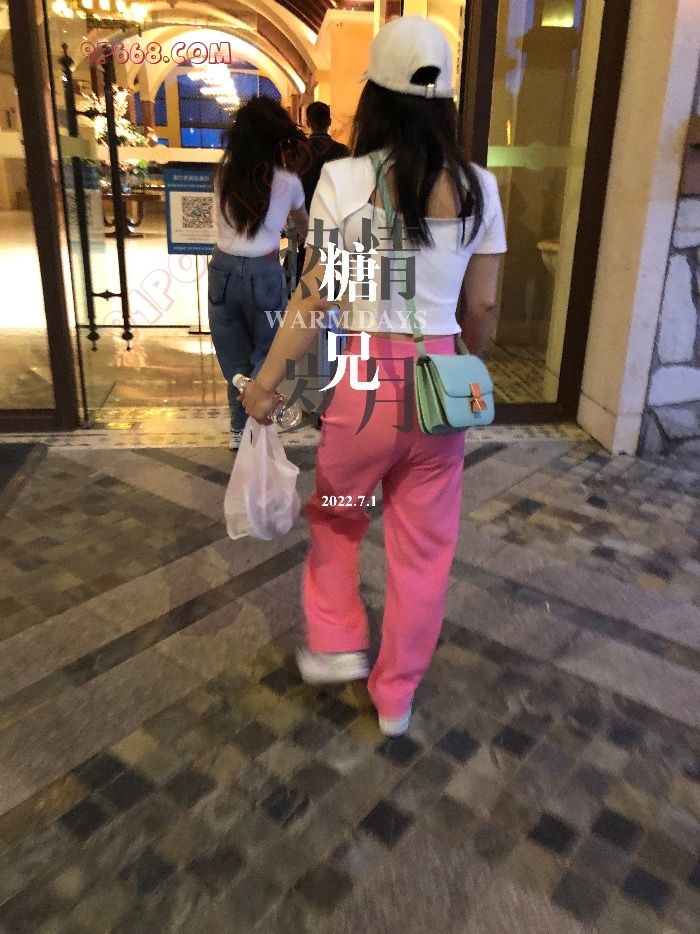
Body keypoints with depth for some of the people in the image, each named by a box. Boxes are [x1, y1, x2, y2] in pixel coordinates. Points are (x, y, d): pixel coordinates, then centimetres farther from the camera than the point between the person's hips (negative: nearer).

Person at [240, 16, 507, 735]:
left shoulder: (343, 179, -8)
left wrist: (267, 381, 3)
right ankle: (396, 696, 31)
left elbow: (315, 298, -8)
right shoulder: (478, 185, 1)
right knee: (422, 544, 15)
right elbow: (483, 305, 5)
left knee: (335, 515, 26)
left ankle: (336, 642, 30)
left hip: (360, 377, -2)